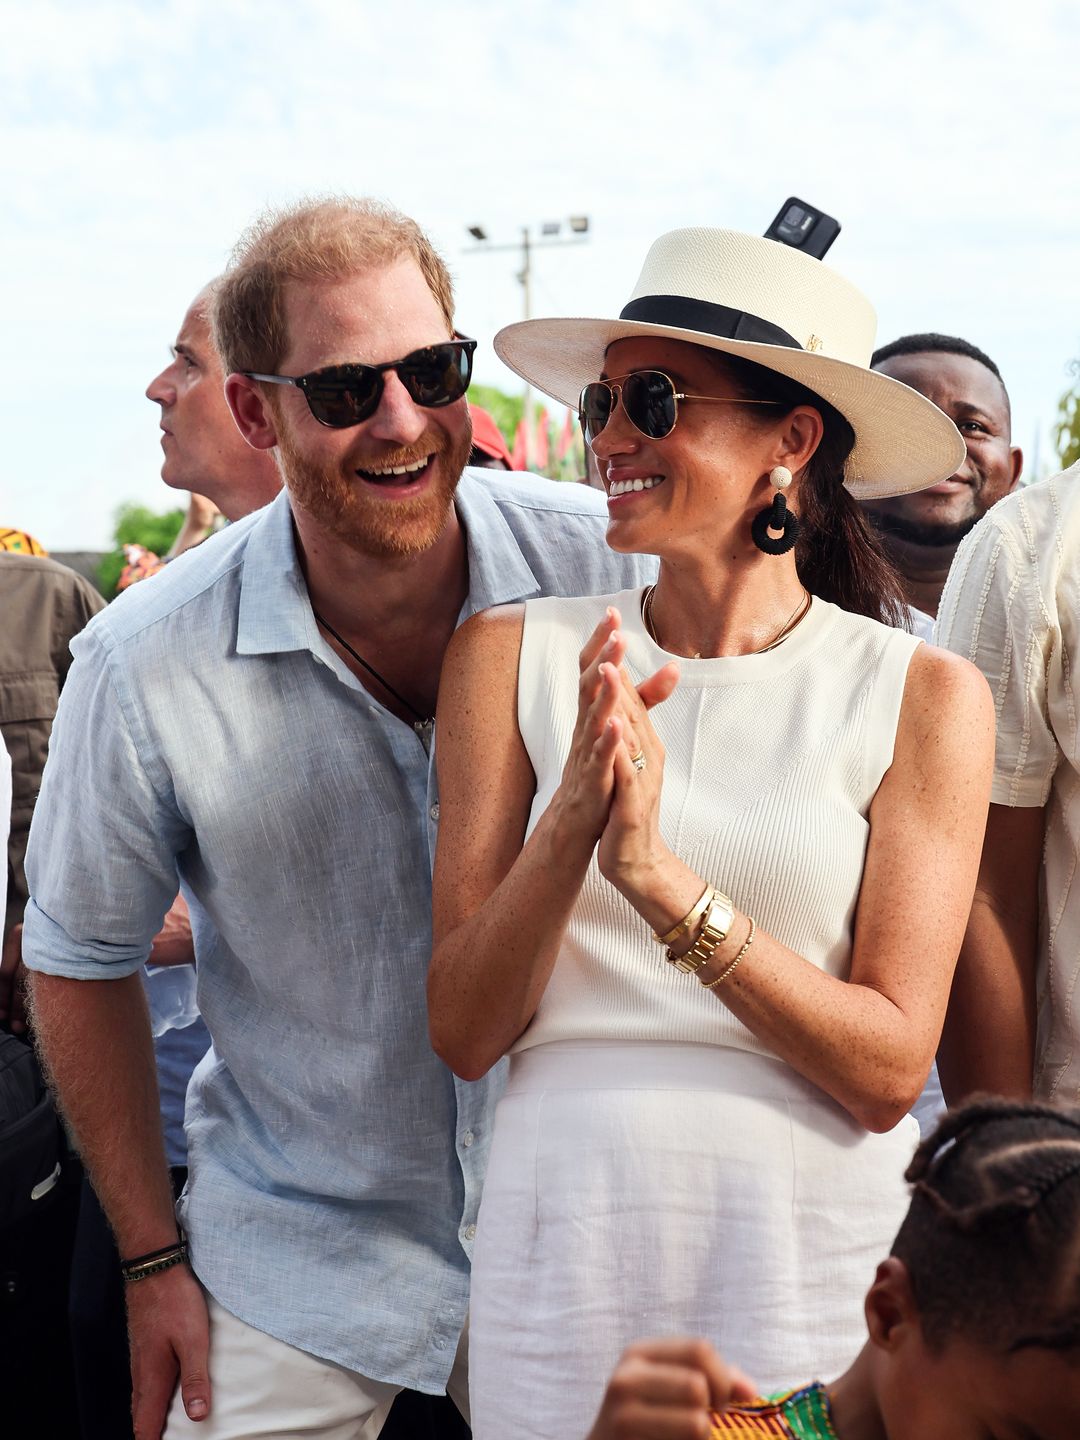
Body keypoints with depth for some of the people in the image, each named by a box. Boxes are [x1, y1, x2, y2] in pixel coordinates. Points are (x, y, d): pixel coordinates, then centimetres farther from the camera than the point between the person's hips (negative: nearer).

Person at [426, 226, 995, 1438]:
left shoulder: (920, 695, -3)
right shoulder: (513, 654, 0)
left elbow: (888, 1069, -9)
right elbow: (463, 1032, -3)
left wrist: (665, 880, -21)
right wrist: (571, 828, -20)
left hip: (822, 1247, -1)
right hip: (566, 1236, 1)